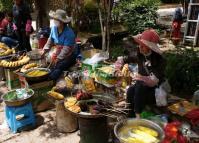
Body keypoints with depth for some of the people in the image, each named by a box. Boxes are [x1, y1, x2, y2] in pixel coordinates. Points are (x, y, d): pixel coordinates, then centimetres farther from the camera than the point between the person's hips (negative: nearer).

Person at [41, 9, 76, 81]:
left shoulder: (69, 33, -24)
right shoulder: (54, 28, -2)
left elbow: (66, 49, -25)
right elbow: (50, 41, 7)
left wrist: (58, 59, -30)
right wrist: (44, 51, -7)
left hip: (68, 56, -7)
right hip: (57, 53, 7)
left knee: (57, 68, -28)